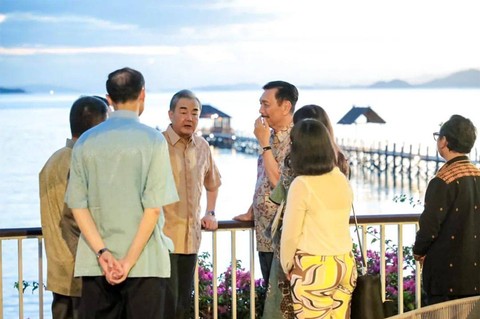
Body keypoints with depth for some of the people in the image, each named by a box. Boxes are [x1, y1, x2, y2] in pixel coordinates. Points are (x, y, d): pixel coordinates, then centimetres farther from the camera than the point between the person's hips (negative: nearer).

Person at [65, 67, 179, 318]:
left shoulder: (85, 142, 5)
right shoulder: (152, 140, -5)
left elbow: (77, 206, -1)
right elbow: (153, 207, -11)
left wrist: (102, 253, -6)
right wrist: (130, 261, -9)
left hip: (94, 263, 3)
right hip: (145, 263, -3)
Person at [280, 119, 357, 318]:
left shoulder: (302, 184, -14)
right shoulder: (342, 180, 3)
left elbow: (290, 233, -8)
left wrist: (287, 265, 7)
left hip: (314, 268, -6)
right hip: (345, 263, 6)